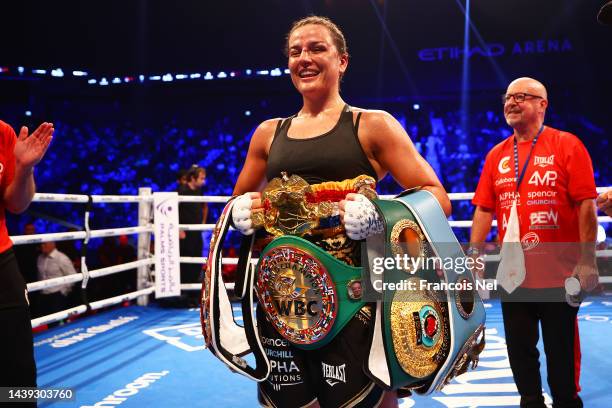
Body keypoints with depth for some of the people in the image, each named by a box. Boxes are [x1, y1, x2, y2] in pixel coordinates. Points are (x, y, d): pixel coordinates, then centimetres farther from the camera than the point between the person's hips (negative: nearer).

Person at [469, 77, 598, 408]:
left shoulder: (567, 145, -5)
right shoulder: (496, 155, 8)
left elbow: (586, 205, -9)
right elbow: (483, 209, 7)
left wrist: (587, 261, -14)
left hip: (559, 276, -4)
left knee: (561, 355, 9)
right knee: (520, 354, 15)